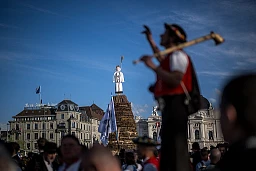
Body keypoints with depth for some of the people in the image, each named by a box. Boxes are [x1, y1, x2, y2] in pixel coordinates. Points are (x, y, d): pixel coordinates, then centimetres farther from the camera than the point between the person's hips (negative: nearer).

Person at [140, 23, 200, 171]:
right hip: (171, 106, 11)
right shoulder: (172, 56, 21)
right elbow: (163, 61, 47)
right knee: (169, 148, 12)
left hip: (176, 106, -11)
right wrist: (151, 41, 48)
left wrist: (153, 66, -21)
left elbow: (175, 80, -25)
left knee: (177, 147, -18)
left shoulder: (178, 55, -9)